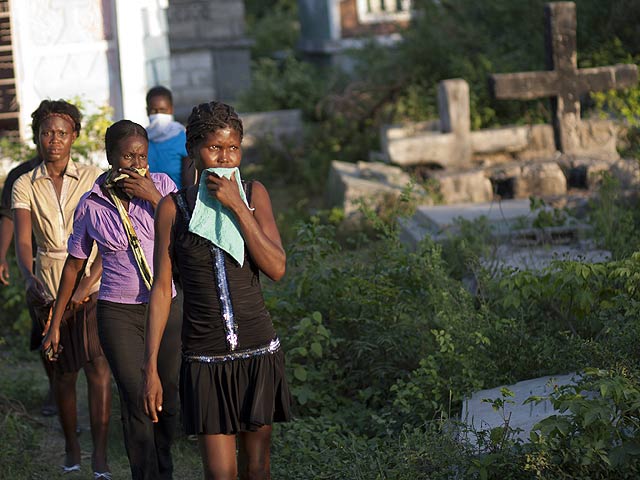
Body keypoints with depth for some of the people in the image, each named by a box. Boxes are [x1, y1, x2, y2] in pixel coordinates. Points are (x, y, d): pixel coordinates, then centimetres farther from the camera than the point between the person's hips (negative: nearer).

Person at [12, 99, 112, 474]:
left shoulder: (93, 178, -2)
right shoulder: (25, 186, 3)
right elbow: (23, 242, -10)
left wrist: (85, 286, -23)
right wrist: (30, 279, -31)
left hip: (93, 281, -2)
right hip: (49, 286, 2)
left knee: (98, 363, -15)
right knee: (63, 370, 8)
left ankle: (100, 454, -14)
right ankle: (71, 447, 25)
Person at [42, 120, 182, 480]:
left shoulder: (162, 185, -3)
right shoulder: (92, 205, -3)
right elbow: (74, 265, 7)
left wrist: (154, 198, -20)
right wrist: (56, 323, 9)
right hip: (118, 314, -1)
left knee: (169, 399, 8)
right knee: (137, 402, -6)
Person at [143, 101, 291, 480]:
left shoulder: (254, 194, 2)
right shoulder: (174, 207, -1)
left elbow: (277, 268, -9)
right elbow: (162, 288, 1)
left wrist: (237, 207, -15)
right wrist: (151, 368, -2)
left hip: (258, 352, 2)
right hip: (205, 359, -2)